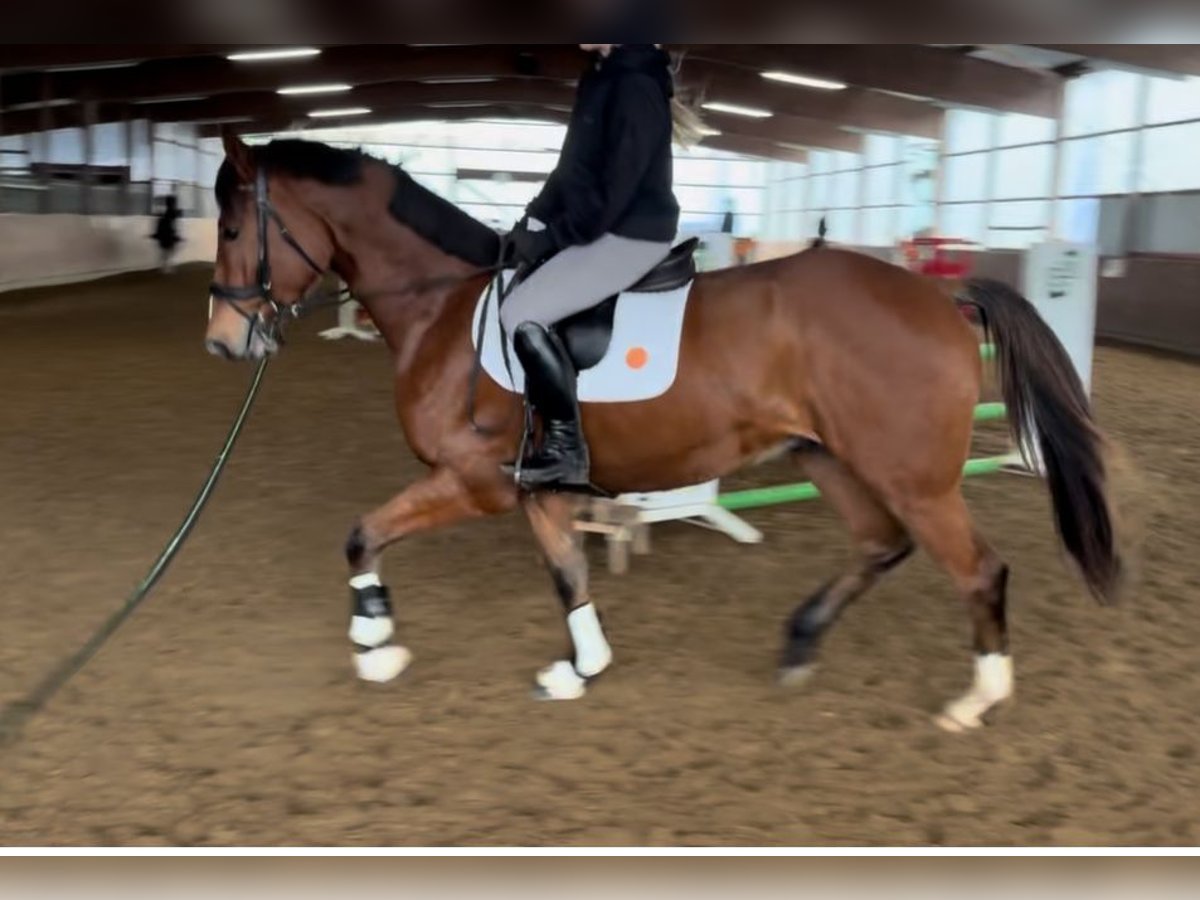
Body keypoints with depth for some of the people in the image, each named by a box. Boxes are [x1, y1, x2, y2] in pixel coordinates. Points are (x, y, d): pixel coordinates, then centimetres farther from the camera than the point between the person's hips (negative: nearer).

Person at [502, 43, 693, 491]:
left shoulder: (636, 85, -20)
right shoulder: (600, 71, 10)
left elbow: (615, 187, -23)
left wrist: (552, 237, -17)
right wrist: (535, 216, 5)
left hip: (630, 234, -10)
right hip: (597, 223, 10)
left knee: (521, 314, -18)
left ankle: (567, 447, -7)